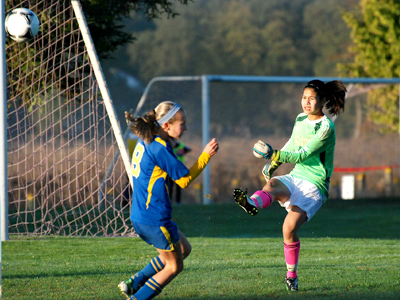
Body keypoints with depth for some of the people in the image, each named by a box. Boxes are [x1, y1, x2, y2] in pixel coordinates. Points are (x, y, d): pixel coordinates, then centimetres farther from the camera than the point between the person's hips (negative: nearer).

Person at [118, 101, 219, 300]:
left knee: (183, 248, 25)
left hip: (139, 216, 9)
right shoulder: (160, 148, -19)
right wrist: (206, 155, -6)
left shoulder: (145, 142, 9)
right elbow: (184, 180, -13)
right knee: (174, 266, 6)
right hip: (155, 219, -9)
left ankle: (133, 283, 21)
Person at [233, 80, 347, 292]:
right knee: (271, 185, -31)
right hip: (295, 178, 6)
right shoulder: (301, 120, 10)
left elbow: (302, 155, -19)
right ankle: (251, 203, -66)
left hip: (314, 186, -6)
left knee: (289, 228, -22)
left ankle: (291, 274, -2)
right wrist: (273, 162, 27)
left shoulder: (326, 128, -12)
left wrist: (274, 155, -27)